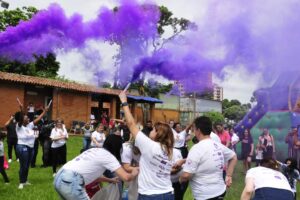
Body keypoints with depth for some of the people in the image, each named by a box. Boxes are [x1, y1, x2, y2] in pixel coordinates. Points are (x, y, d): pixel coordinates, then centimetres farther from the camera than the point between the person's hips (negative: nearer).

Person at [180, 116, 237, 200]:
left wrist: (181, 179, 0)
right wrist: (229, 176, 17)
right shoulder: (219, 146, 4)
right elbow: (234, 157, 20)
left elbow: (186, 175, -22)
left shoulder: (197, 148, -19)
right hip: (220, 191, 8)